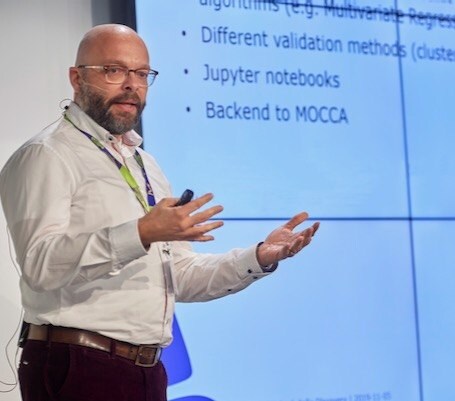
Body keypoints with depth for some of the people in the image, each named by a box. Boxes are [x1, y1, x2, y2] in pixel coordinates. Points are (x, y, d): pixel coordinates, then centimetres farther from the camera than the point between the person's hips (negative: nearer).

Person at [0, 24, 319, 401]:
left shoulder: (146, 167, 19)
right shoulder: (46, 157, -6)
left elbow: (179, 277, 19)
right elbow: (41, 263, -21)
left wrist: (260, 258, 5)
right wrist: (139, 234, -31)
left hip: (147, 370, 7)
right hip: (79, 369, -7)